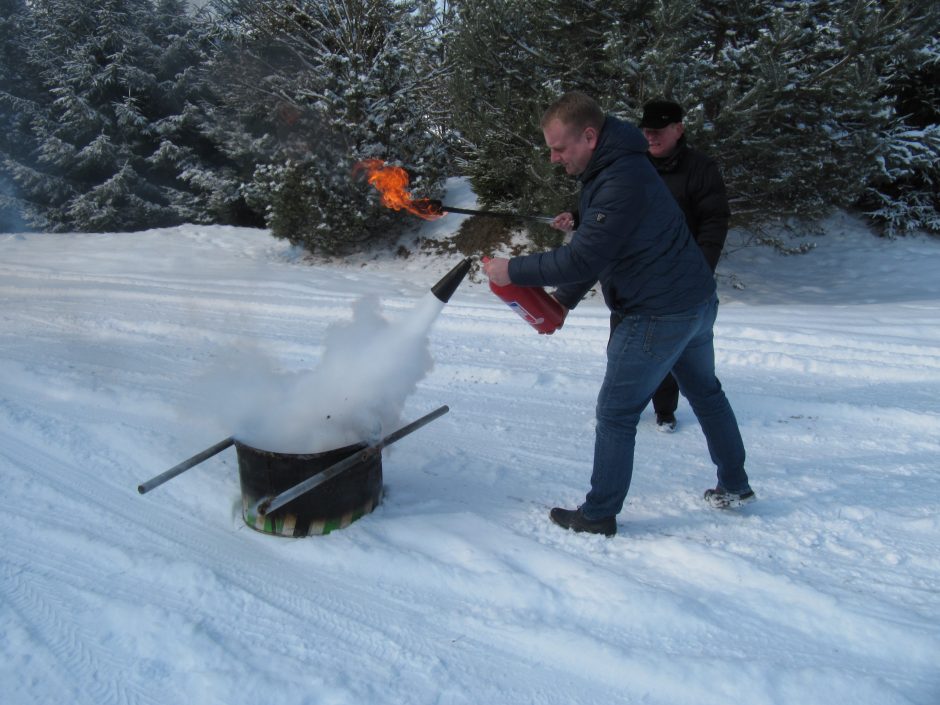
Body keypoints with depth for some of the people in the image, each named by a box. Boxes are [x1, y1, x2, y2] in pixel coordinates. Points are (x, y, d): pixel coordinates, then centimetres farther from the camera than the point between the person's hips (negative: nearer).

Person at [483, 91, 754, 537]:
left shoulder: (621, 181, -25)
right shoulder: (612, 167, 9)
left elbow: (581, 259, -27)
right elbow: (594, 252, 14)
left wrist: (513, 271, -19)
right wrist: (564, 299, 7)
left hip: (659, 315, -11)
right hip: (698, 300, 11)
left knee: (616, 413, 0)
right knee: (705, 392, 23)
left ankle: (599, 515, 13)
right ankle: (735, 487, 39)